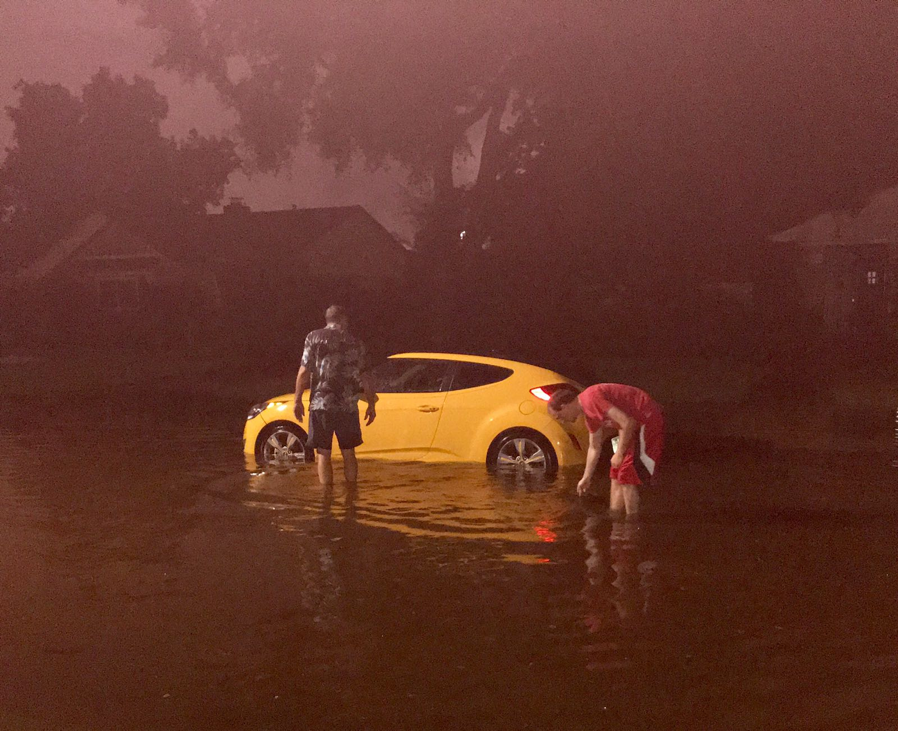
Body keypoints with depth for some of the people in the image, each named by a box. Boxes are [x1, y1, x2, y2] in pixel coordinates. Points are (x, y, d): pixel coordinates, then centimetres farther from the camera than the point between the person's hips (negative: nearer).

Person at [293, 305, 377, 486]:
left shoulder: (314, 337, 1)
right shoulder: (355, 343, 6)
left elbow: (304, 372, -6)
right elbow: (365, 378, 4)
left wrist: (297, 400, 0)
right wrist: (371, 405, 12)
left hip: (321, 404, -2)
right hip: (348, 406, 2)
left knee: (324, 454, 2)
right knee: (348, 453, 13)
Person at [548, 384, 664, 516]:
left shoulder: (591, 397, -20)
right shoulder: (590, 415, 12)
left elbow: (627, 422, -25)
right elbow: (594, 448, 24)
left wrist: (619, 453, -16)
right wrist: (586, 478, 26)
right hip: (638, 425, 10)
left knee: (627, 475, -7)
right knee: (617, 472, 15)